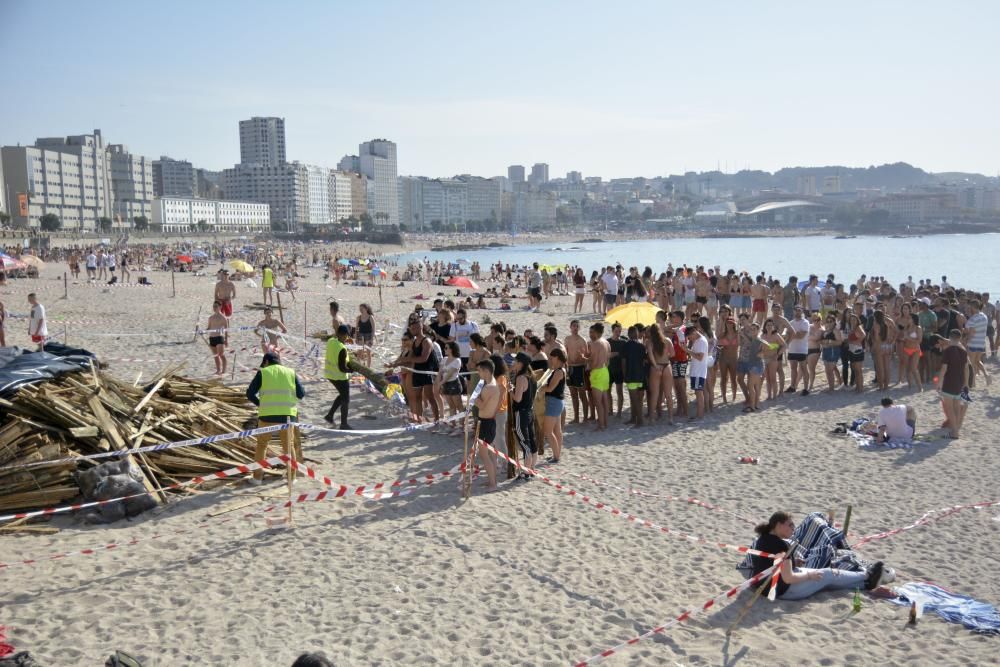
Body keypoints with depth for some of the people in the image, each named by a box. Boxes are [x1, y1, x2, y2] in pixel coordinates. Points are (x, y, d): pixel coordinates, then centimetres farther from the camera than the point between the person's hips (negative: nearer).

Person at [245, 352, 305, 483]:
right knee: (289, 446, 15)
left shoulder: (263, 373, 4)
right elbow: (301, 394, 6)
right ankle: (291, 476, 17)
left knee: (262, 445, 14)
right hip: (288, 414, 2)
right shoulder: (291, 372, 10)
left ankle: (257, 476, 16)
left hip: (267, 414, -1)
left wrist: (260, 404, 15)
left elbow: (250, 393, 0)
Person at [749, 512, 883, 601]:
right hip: (784, 590, -9)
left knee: (822, 576, 19)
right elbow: (788, 578, -27)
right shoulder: (780, 545, -27)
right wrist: (808, 575, -10)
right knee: (828, 574, 9)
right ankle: (867, 577, 31)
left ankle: (865, 582, 29)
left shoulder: (760, 540, 1)